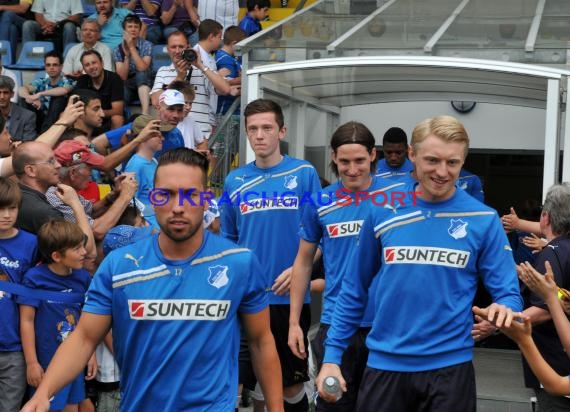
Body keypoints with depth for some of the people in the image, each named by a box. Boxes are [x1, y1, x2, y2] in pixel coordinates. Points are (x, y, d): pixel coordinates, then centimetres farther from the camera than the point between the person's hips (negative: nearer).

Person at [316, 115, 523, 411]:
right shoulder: (382, 212, -1)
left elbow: (507, 293, -2)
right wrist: (332, 354, 3)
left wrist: (504, 309, -24)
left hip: (449, 366, -1)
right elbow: (354, 290, 6)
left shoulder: (484, 220, -5)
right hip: (385, 364, 1)